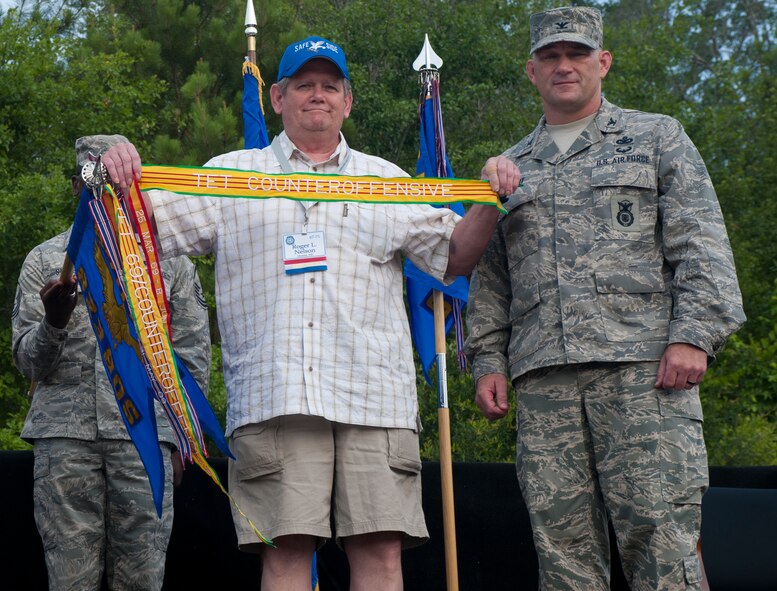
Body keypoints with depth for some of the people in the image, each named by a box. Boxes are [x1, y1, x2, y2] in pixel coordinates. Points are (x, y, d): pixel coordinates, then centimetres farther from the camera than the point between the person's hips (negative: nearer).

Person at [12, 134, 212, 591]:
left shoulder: (170, 258, 15)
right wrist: (53, 323, -11)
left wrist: (183, 437, 4)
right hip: (65, 433, 0)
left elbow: (193, 355, 13)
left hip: (145, 431, 0)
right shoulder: (45, 260, 15)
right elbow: (28, 362, 10)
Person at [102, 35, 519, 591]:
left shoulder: (387, 180, 23)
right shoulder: (233, 174, 19)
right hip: (273, 395, -1)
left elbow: (453, 256, 20)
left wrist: (490, 200, 3)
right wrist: (121, 179, -5)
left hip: (374, 396, 1)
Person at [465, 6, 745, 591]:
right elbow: (488, 279, 23)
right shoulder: (509, 167, 24)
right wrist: (488, 361, 9)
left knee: (660, 537, -11)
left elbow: (701, 246, 5)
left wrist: (694, 335, -9)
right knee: (561, 539, -1)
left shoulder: (657, 138, 15)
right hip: (542, 378, 3)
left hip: (643, 367, -3)